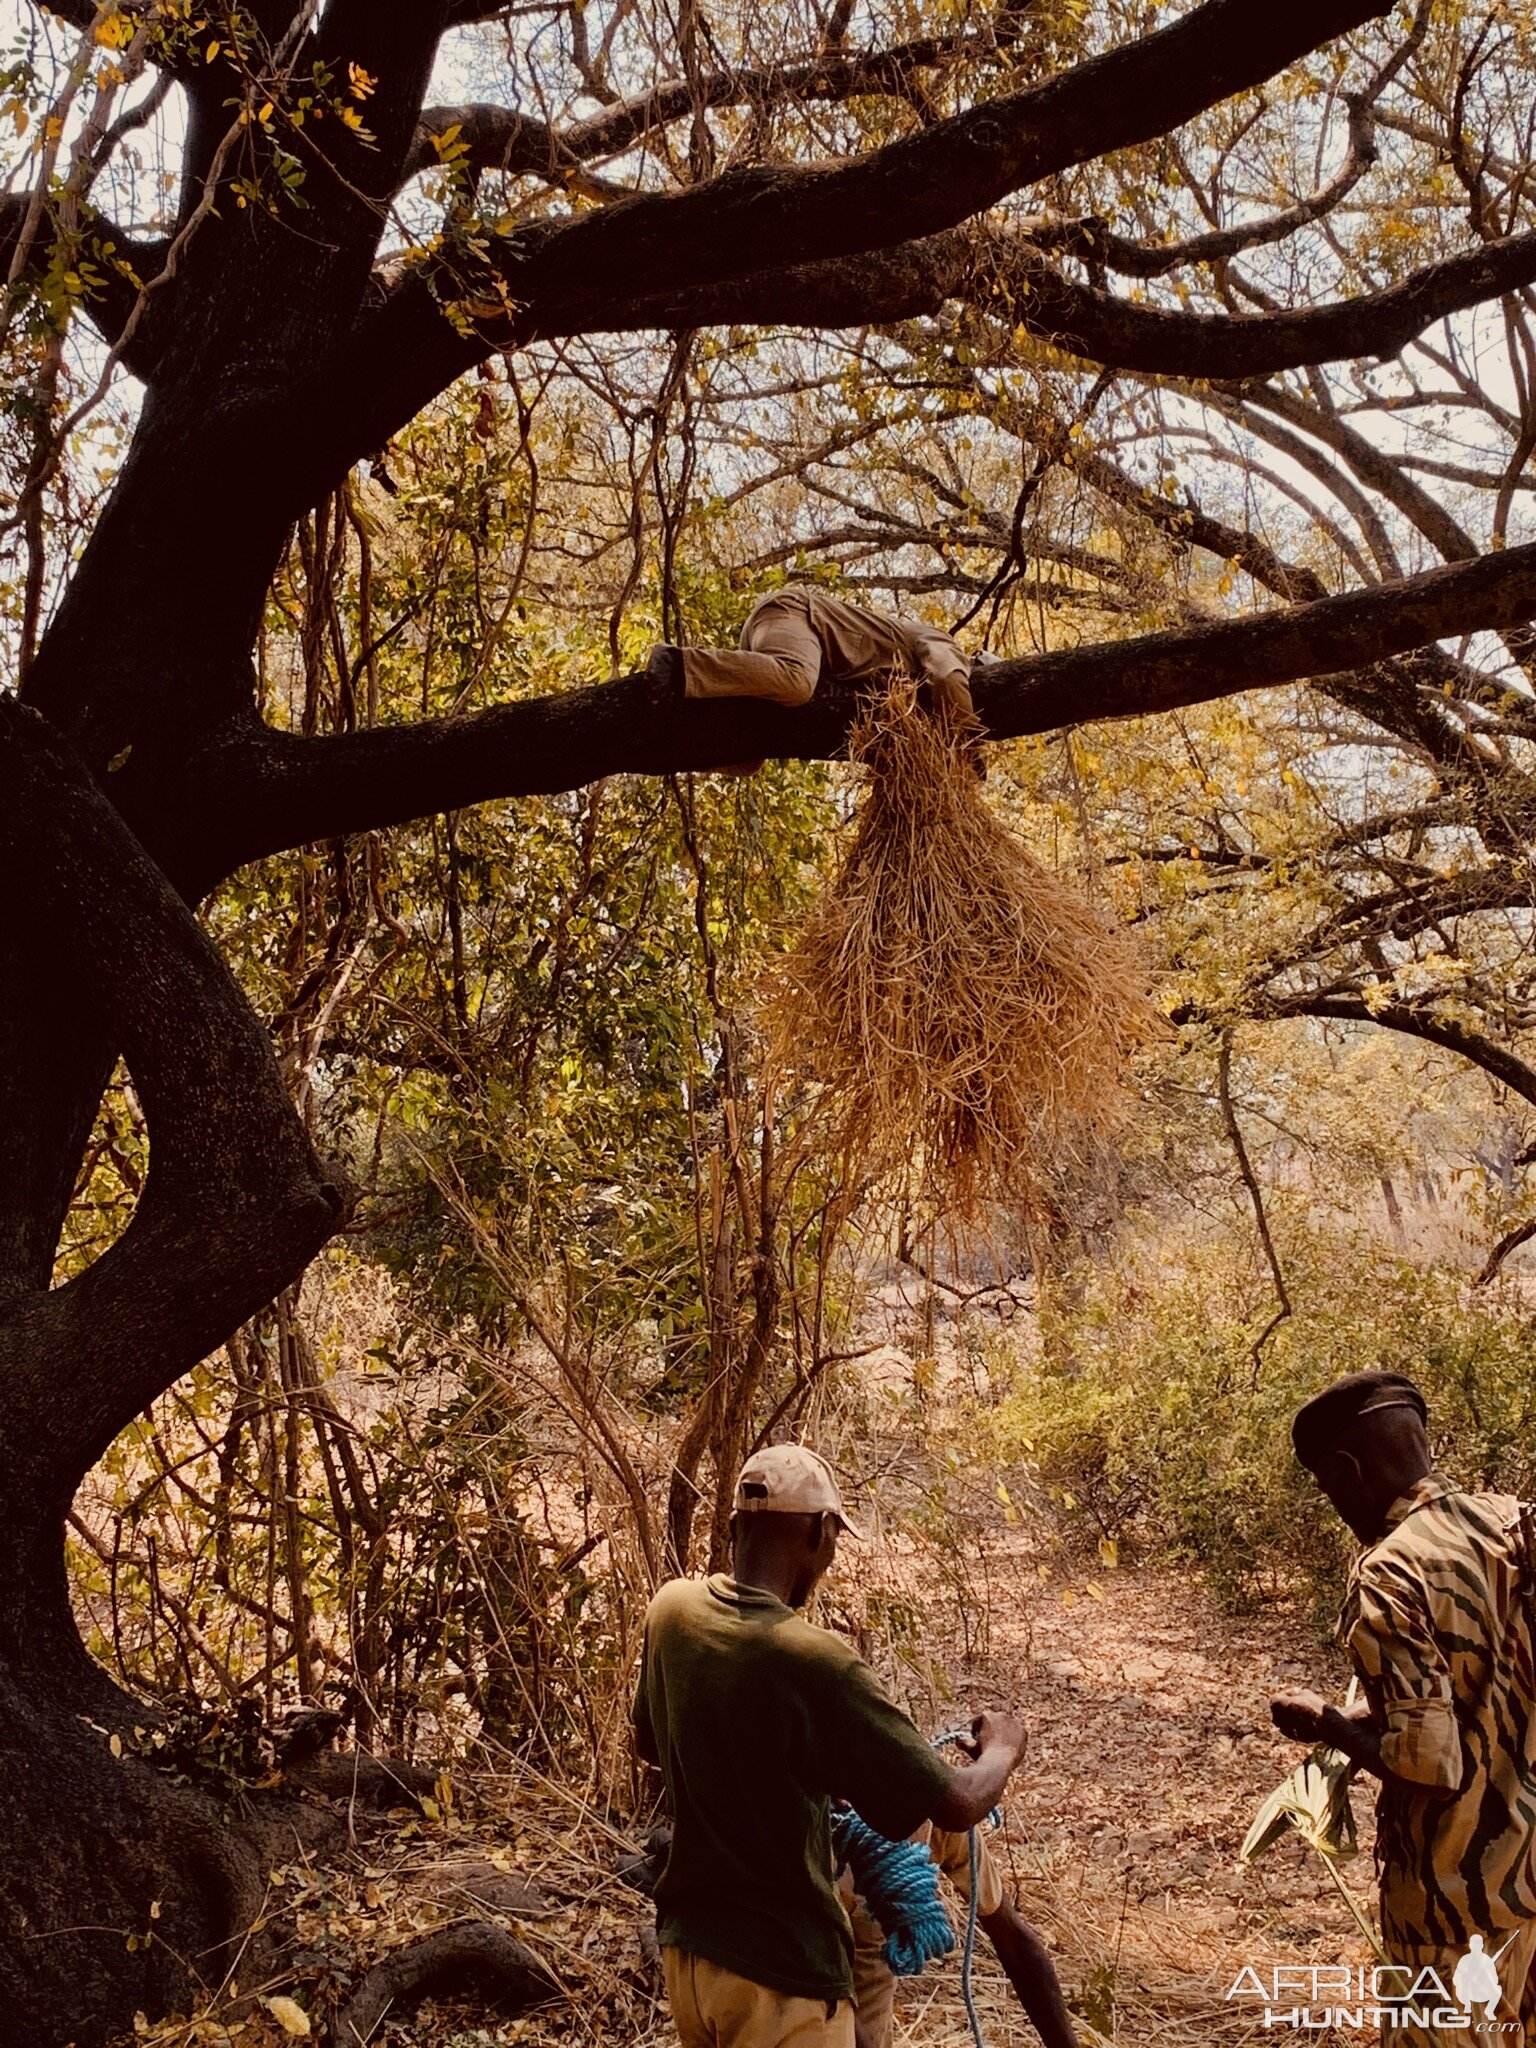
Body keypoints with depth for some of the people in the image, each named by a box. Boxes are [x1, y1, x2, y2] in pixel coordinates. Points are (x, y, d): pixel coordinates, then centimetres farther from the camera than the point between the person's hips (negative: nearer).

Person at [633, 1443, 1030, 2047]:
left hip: (685, 1949, 7)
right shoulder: (814, 1662, -26)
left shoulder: (670, 1609, -6)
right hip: (781, 1972, -7)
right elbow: (958, 1805, -20)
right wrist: (1002, 1748, 0)